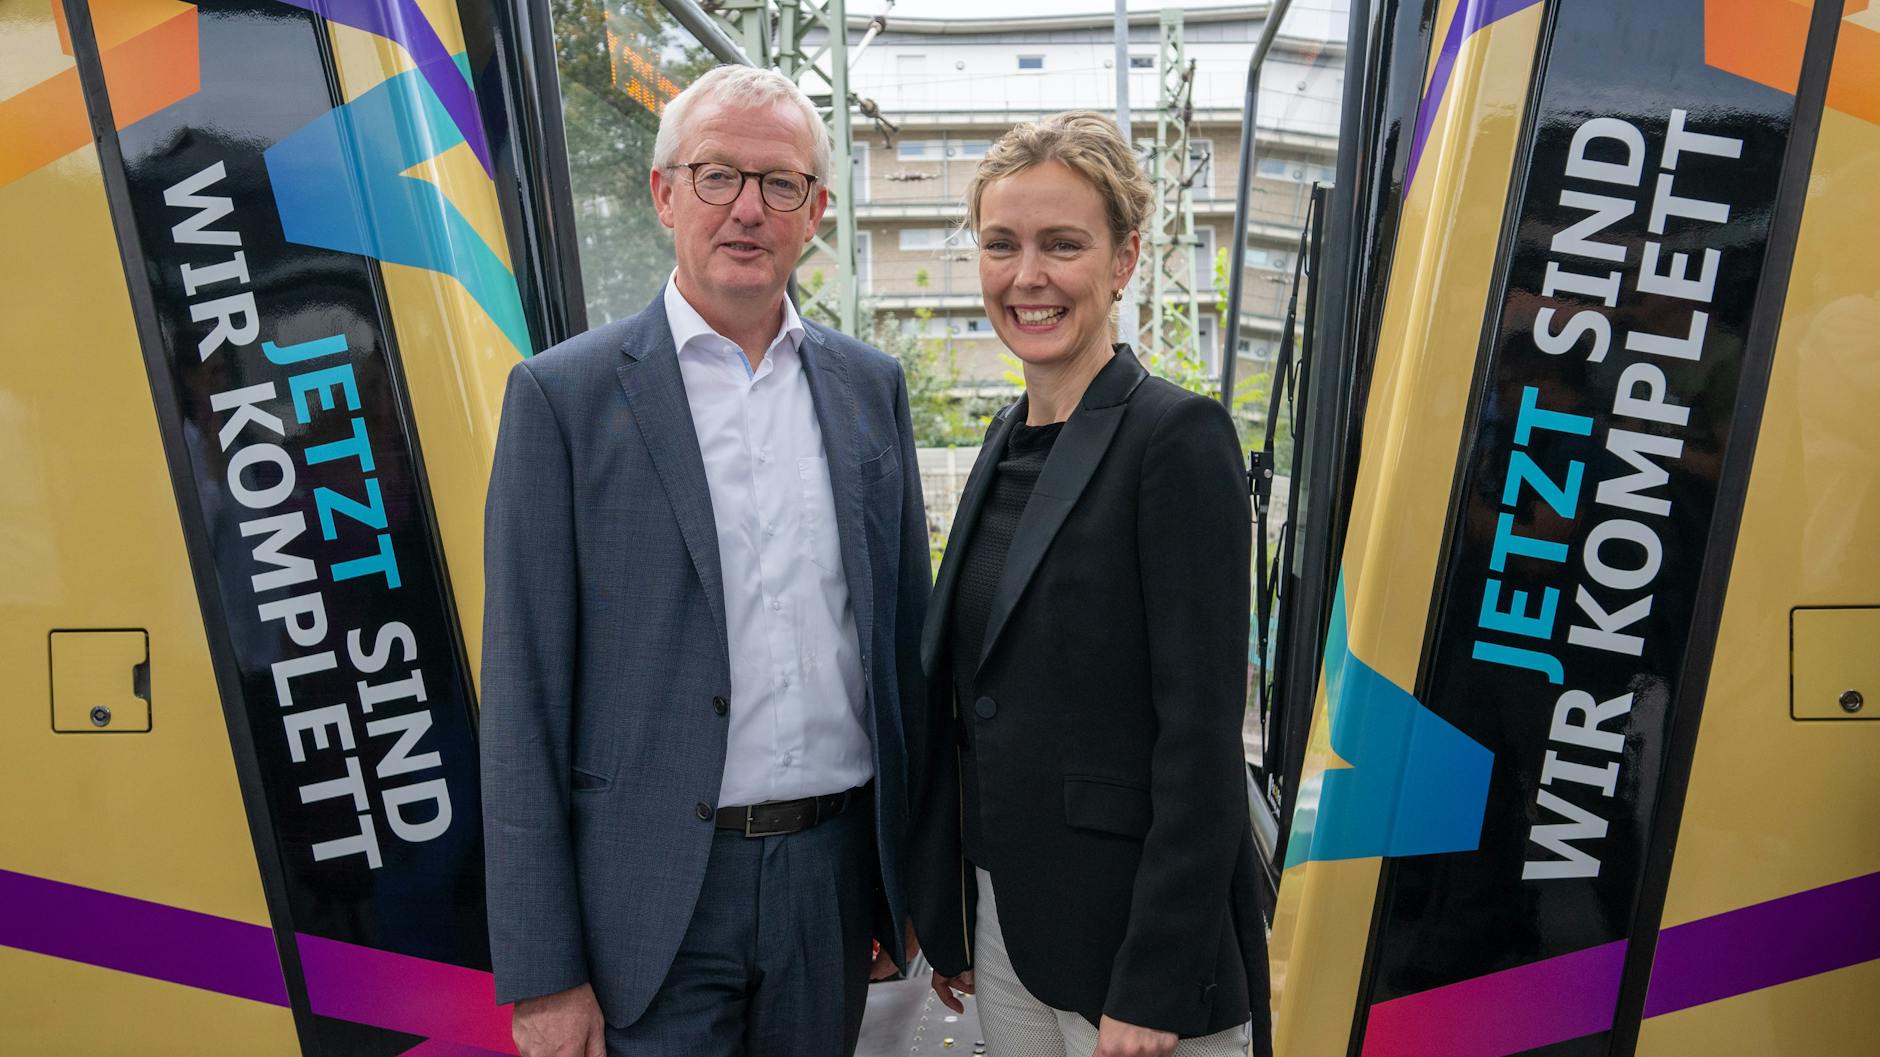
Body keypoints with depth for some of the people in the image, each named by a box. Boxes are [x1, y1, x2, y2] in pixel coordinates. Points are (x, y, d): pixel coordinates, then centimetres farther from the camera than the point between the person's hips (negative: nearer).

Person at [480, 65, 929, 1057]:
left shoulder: (871, 386, 5)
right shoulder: (563, 393, -6)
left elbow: (904, 640, 9)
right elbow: (522, 698, -7)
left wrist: (912, 878, 10)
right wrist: (540, 973, -7)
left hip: (835, 873, 4)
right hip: (652, 899, -3)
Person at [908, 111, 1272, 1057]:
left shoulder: (1179, 437, -15)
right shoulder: (1010, 438, 6)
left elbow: (1202, 732, -18)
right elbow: (965, 693, 9)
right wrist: (949, 917, 12)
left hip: (1128, 937, -6)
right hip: (1003, 922, 7)